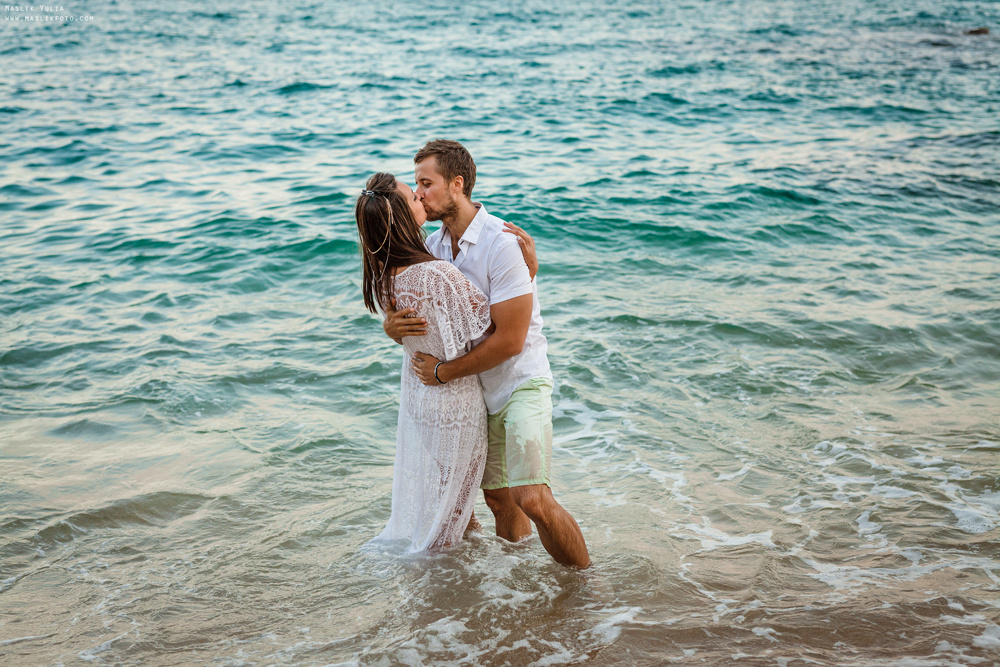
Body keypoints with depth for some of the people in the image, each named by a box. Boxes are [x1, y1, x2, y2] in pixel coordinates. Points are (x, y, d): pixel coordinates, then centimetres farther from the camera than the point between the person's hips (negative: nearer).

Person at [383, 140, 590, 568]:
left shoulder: (503, 243, -20)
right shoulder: (433, 245, 4)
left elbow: (509, 340, -22)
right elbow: (403, 306, 8)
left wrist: (444, 371, -15)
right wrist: (392, 325, -17)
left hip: (520, 383, -7)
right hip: (478, 391, 7)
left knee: (533, 499, -19)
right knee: (497, 498, 14)